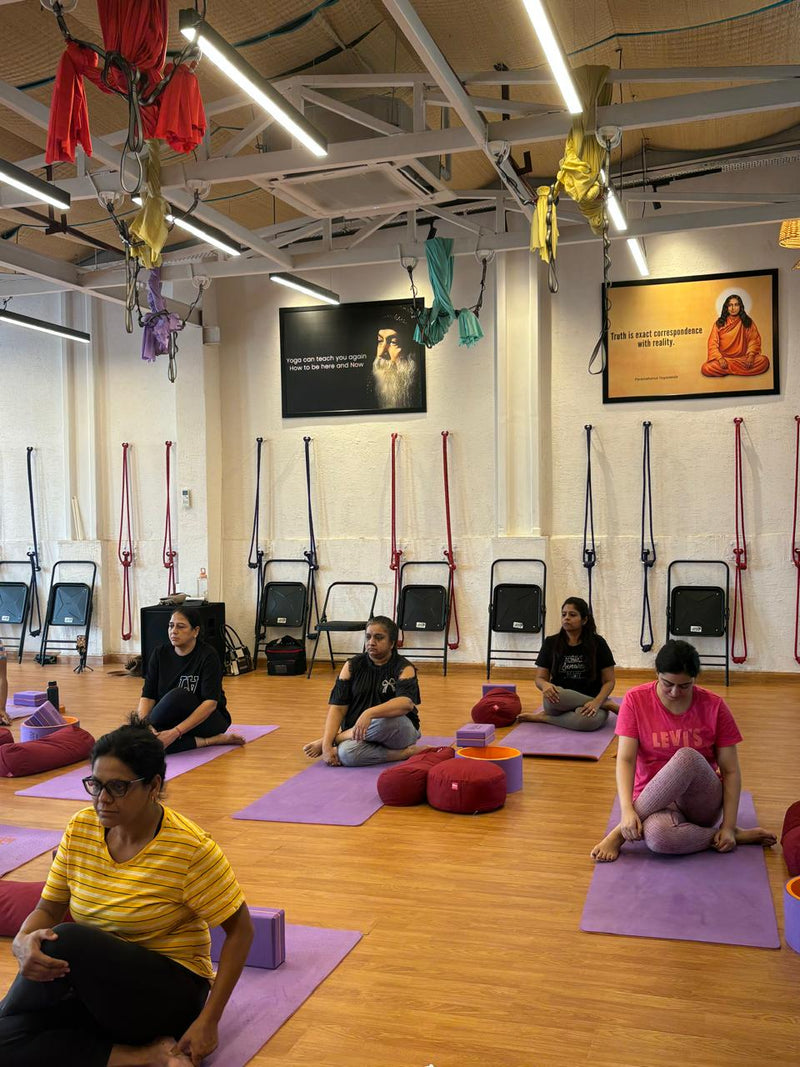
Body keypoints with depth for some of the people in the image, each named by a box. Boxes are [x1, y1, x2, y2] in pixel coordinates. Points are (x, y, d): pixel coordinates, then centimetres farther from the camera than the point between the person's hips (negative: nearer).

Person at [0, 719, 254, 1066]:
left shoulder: (190, 849, -17)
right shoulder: (80, 828, -1)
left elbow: (240, 930, -11)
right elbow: (48, 909, 5)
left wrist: (208, 1021, -16)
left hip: (170, 989, -6)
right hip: (94, 985, 6)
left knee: (68, 940, -31)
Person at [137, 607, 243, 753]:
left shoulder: (208, 656, -16)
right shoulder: (160, 654, -1)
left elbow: (210, 703, -25)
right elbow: (147, 696, -5)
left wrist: (176, 732, -36)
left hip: (208, 719, -5)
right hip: (173, 719, 5)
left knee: (178, 695, -36)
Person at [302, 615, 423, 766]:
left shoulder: (404, 668, -6)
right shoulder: (352, 666, 3)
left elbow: (406, 703, -26)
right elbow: (337, 707, -4)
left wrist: (369, 713, -43)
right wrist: (327, 745, -19)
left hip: (400, 732, -2)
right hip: (357, 731, 2)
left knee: (387, 720, -37)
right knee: (346, 752, -33)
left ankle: (335, 738, -16)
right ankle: (403, 753, -18)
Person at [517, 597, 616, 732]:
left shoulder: (597, 643, 1)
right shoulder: (551, 643, 6)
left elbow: (609, 681, 1)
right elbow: (540, 678, 8)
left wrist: (597, 702, -20)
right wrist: (545, 685, -18)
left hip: (590, 704, -4)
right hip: (559, 700, 4)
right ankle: (607, 704, -15)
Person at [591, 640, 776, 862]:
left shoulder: (714, 706, -4)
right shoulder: (635, 700, -6)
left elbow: (730, 771, -3)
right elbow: (625, 760, -13)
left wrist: (728, 826, -13)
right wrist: (627, 809, -28)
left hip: (703, 805, 1)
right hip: (658, 803, -1)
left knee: (687, 757, -34)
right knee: (657, 835, -39)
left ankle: (622, 832, -21)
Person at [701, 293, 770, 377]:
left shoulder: (748, 322, 5)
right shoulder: (719, 324, 3)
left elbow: (754, 340, 3)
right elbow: (713, 344, -1)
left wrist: (751, 355, -15)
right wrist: (719, 358, -17)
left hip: (743, 358, 1)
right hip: (724, 358, -1)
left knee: (764, 361, -26)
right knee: (706, 368, -30)